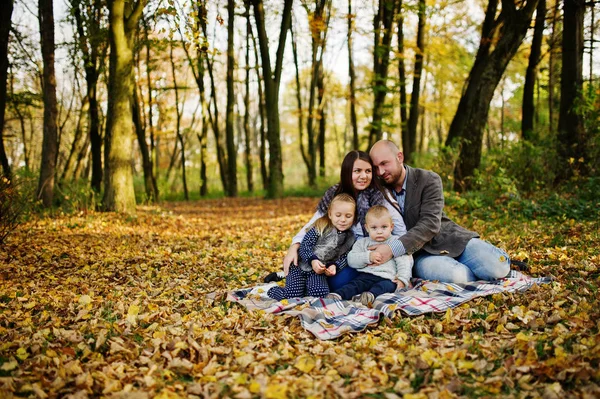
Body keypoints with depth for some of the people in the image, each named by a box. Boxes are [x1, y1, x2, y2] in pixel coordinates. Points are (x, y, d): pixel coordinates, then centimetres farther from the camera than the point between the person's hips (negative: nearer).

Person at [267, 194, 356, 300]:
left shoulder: (350, 238, 3)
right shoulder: (320, 227, -9)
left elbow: (343, 257, 6)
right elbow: (304, 245, -11)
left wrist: (334, 266, -15)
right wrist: (312, 260, -27)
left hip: (318, 272, 3)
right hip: (300, 267, -3)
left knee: (321, 294, -25)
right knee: (292, 295, -17)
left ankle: (306, 286, 7)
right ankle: (272, 290, 15)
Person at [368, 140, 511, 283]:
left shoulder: (429, 180, -7)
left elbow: (430, 224, -20)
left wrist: (393, 249, -34)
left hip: (448, 240, 0)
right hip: (418, 254, 0)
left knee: (499, 267, -22)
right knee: (455, 275, -33)